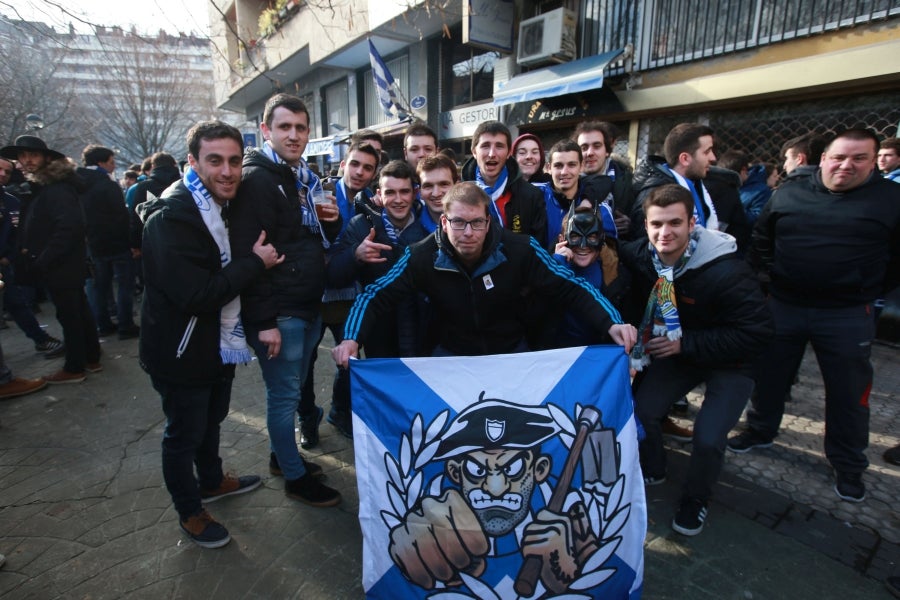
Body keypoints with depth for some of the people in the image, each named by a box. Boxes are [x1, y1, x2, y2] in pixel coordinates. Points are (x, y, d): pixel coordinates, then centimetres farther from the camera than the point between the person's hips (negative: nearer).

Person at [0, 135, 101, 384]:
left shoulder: (56, 188, -17)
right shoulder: (41, 186, 13)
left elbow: (70, 226, -28)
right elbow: (37, 230, 18)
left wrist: (42, 260, -21)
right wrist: (34, 257, 4)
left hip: (60, 266, -10)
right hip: (65, 264, 10)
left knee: (69, 316, 1)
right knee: (80, 312, 15)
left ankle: (74, 368, 12)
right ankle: (91, 359, 26)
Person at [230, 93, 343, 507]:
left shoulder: (306, 179, 14)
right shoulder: (257, 179, -12)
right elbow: (247, 254, -19)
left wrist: (332, 222, -1)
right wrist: (263, 321, -21)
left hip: (308, 306, 8)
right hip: (278, 313, -8)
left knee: (291, 388, 19)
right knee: (284, 393, 3)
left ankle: (281, 456, 37)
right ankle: (295, 477, 19)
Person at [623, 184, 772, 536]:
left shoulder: (726, 272, -30)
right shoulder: (639, 257, -14)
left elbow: (756, 332, -26)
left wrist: (686, 344, -27)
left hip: (729, 362, -4)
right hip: (677, 351, 5)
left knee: (708, 438, -17)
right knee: (641, 411, -9)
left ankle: (696, 499, 15)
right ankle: (652, 471, 23)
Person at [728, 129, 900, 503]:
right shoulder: (789, 193, 2)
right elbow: (760, 239, 12)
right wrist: (770, 273, 5)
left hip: (847, 315, -1)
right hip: (783, 306, 2)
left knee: (848, 392, 8)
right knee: (769, 375, 14)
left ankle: (848, 466, 27)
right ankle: (759, 431, 36)